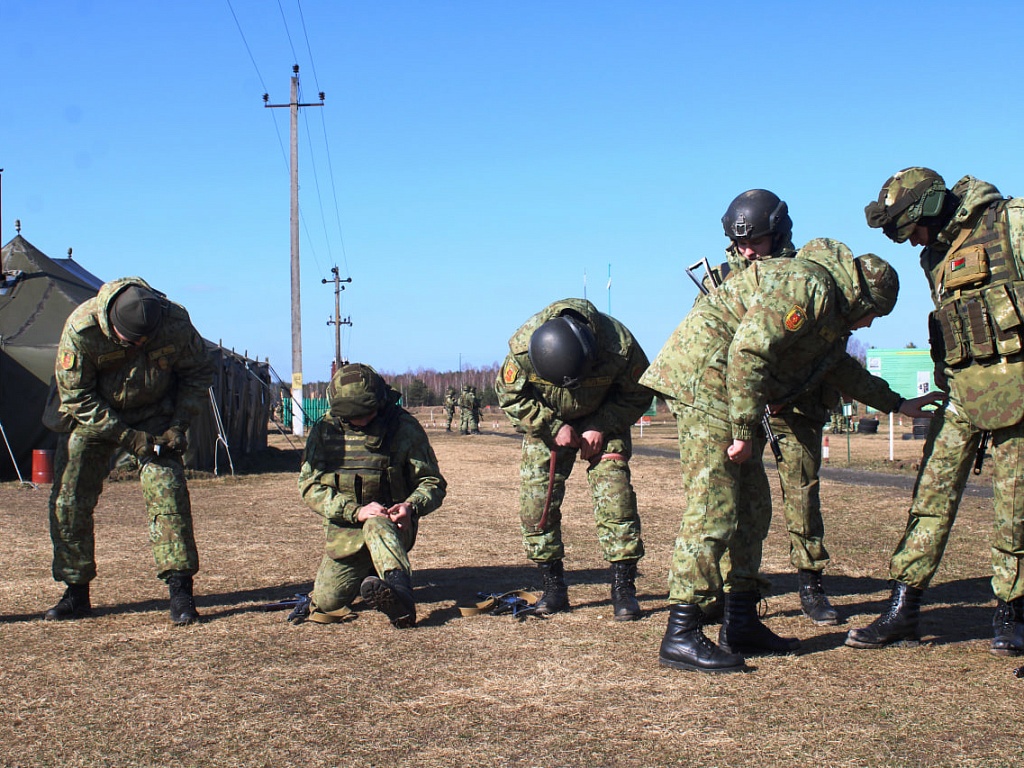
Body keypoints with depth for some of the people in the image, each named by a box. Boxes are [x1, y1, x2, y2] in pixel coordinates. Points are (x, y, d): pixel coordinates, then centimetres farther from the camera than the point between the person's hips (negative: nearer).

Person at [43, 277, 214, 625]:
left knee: (167, 492, -15)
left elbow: (199, 372, -5)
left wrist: (178, 425, -13)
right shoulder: (81, 328, -30)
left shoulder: (175, 322, -25)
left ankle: (180, 590, -11)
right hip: (92, 415, 0)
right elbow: (76, 397, -19)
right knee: (68, 501, -2)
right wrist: (127, 437, -24)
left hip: (154, 414, 0)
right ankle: (76, 592, 11)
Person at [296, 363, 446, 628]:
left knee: (377, 527, -38)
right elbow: (310, 486, -7)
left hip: (393, 524, -4)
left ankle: (400, 591, -62)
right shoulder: (325, 430, -1)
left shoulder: (405, 427, -7)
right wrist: (355, 511, -23)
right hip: (345, 531, 4)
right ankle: (365, 572, 25)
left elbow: (433, 483, -2)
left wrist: (411, 507, -25)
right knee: (326, 605, -4)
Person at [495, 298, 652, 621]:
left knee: (614, 490, -15)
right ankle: (553, 586, 4)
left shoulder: (619, 344, -33)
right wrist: (553, 427, -22)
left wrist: (600, 428, -23)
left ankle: (623, 587, -9)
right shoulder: (522, 346, -32)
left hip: (604, 421, -1)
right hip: (547, 421, 1)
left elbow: (638, 395, -14)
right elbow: (509, 396, -14)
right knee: (537, 495, -8)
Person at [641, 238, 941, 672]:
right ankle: (680, 636, -13)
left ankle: (741, 624, 17)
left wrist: (895, 404, 46)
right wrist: (745, 431, -20)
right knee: (714, 507, -14)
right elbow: (748, 350, -23)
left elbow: (842, 368, 40)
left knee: (748, 506, 11)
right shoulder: (809, 285, -13)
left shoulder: (829, 314, 21)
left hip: (720, 387, 11)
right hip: (702, 377, -11)